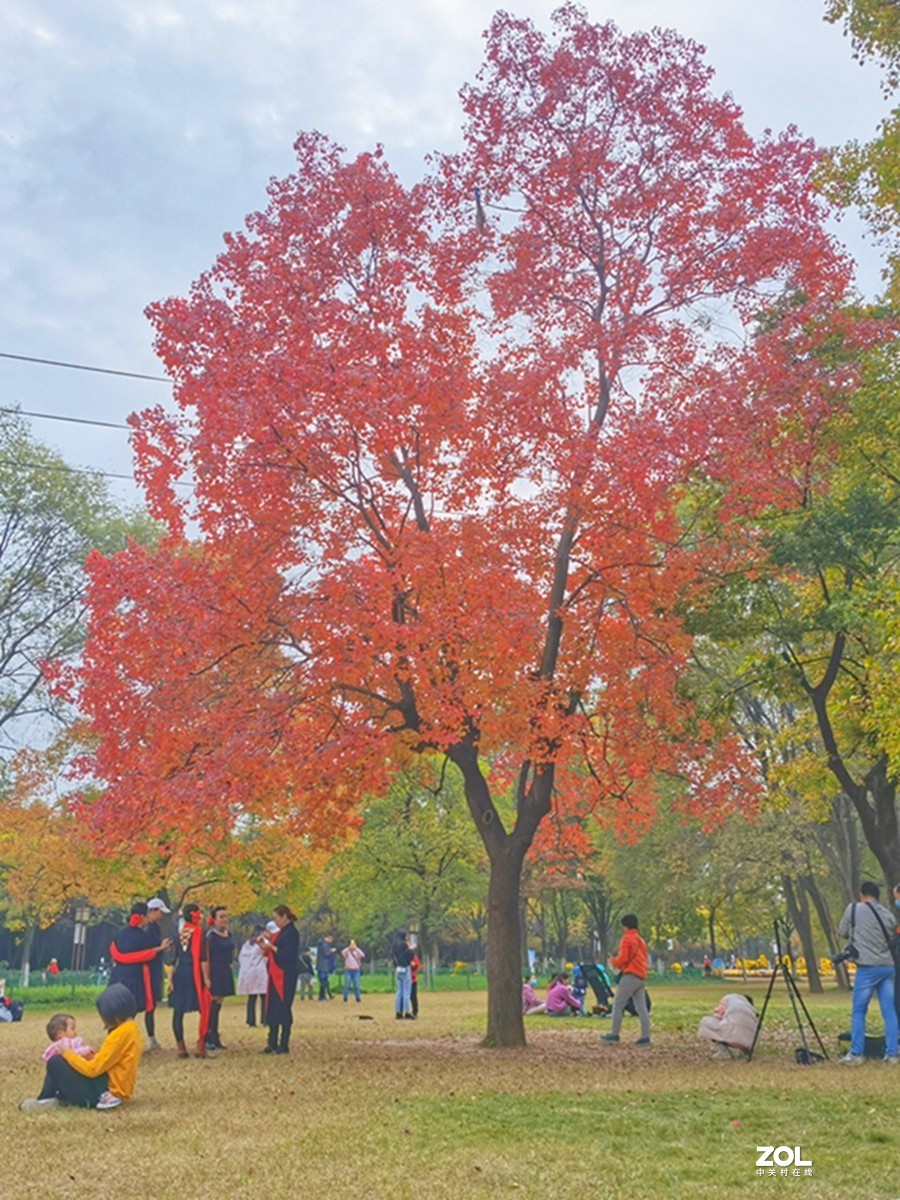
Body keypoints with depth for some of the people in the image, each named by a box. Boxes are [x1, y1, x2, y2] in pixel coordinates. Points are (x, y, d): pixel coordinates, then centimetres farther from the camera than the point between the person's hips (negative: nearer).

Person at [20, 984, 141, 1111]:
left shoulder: (121, 1033, -21)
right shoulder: (130, 1029, 10)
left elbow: (93, 1069, -19)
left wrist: (67, 1054, -7)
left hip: (102, 1092, -10)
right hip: (106, 1087, 10)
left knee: (55, 1062, -10)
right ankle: (46, 1100, 5)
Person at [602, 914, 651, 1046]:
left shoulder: (627, 938, -7)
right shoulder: (640, 940, 20)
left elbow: (623, 958, -15)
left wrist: (613, 961, 4)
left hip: (630, 975, -8)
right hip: (641, 976, 8)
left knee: (617, 1004, -3)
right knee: (641, 1008, 5)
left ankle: (614, 1034, -4)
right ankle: (645, 1037, -1)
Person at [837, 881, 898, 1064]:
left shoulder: (854, 908, -1)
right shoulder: (887, 914, 10)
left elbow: (841, 932, 9)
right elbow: (892, 939, 13)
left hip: (867, 967, -4)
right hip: (888, 967, 4)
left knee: (858, 1011, 2)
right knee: (889, 1011, 8)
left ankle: (855, 1054, 0)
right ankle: (891, 1053, 8)